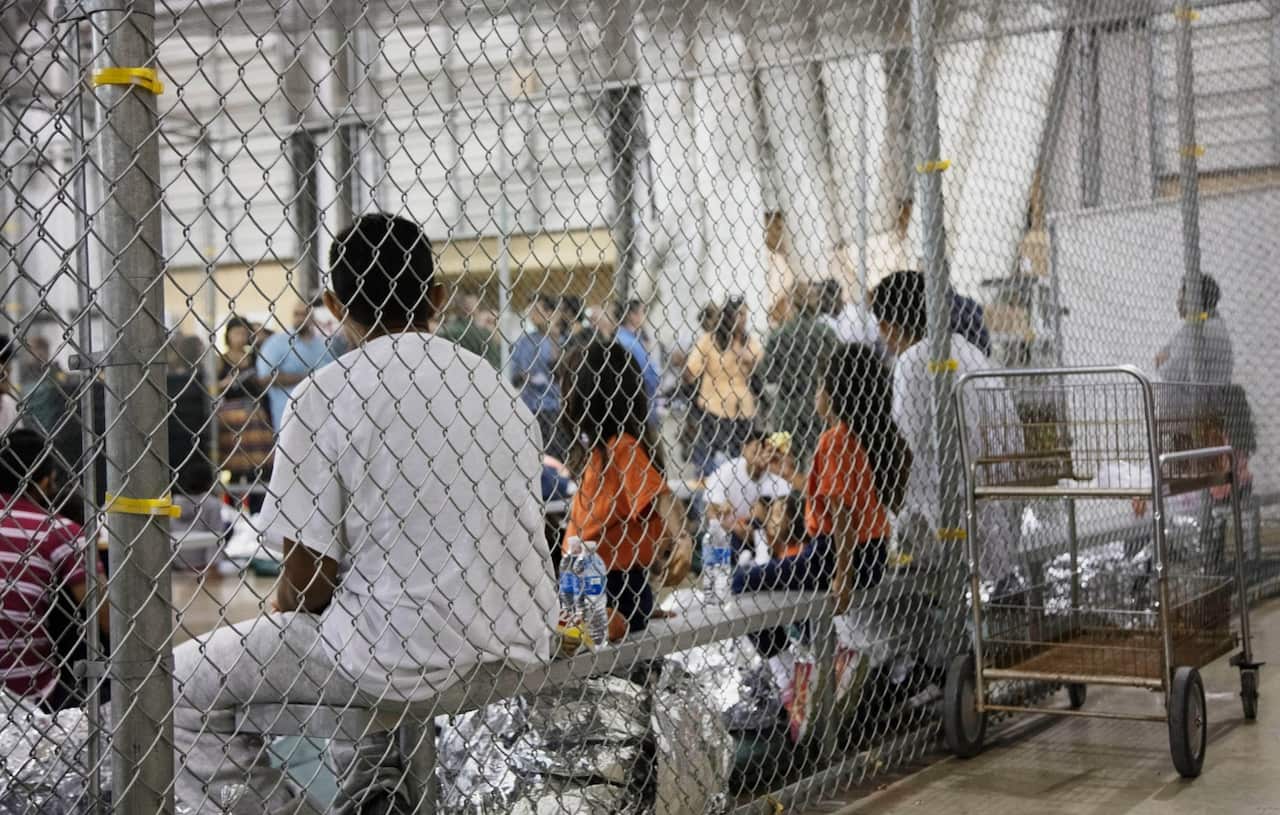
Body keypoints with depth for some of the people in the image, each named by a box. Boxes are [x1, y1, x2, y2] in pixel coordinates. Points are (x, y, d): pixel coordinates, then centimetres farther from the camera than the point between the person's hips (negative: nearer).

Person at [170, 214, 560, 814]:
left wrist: (273, 631, 13)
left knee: (182, 684, 8)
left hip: (412, 662, -6)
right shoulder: (500, 392, 8)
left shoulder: (325, 397, -9)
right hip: (515, 653, 6)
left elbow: (308, 578, -9)